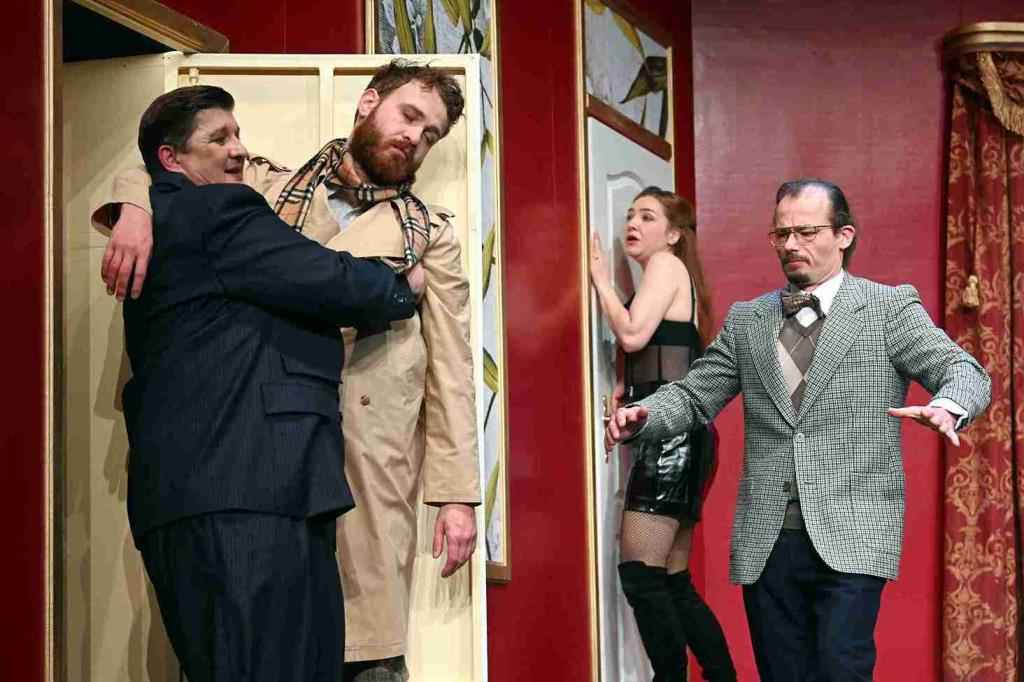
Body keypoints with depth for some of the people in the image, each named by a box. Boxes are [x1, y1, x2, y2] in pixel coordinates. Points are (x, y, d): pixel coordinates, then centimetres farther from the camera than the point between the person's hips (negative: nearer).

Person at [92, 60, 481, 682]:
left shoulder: (431, 233, 14)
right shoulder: (268, 188, 16)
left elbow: (451, 368, 8)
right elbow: (158, 173, 16)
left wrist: (458, 493, 1)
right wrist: (136, 210, -9)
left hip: (370, 463, 0)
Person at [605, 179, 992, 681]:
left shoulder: (891, 308, 4)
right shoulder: (745, 320, 15)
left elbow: (963, 371, -4)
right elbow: (694, 395, 15)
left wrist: (946, 408, -29)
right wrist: (642, 416, -7)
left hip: (851, 537, -3)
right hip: (766, 541, 4)